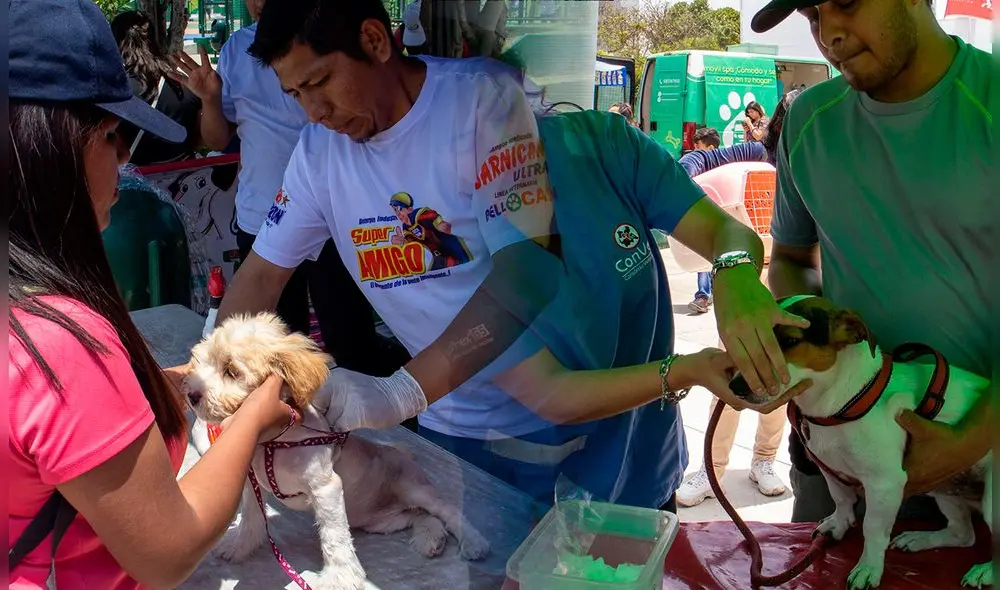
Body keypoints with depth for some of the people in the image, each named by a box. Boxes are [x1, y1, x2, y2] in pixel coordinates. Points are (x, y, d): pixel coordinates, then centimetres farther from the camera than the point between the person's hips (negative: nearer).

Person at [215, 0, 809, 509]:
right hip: (456, 433, 5)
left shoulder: (485, 98, -19)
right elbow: (263, 273, 8)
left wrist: (402, 393, -32)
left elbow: (523, 276, -26)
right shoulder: (319, 151, -1)